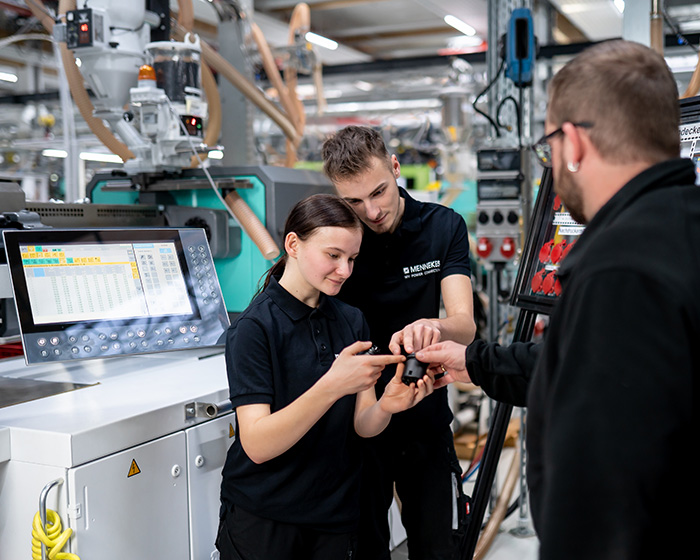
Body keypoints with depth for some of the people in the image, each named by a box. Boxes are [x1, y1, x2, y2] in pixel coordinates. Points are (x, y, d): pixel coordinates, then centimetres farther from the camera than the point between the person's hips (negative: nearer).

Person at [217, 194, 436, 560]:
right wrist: (331, 386, -35)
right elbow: (256, 444, -23)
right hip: (262, 519, -5)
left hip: (335, 515, 5)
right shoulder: (255, 327, -15)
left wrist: (386, 406, -23)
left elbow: (362, 427, -1)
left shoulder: (352, 321, 3)